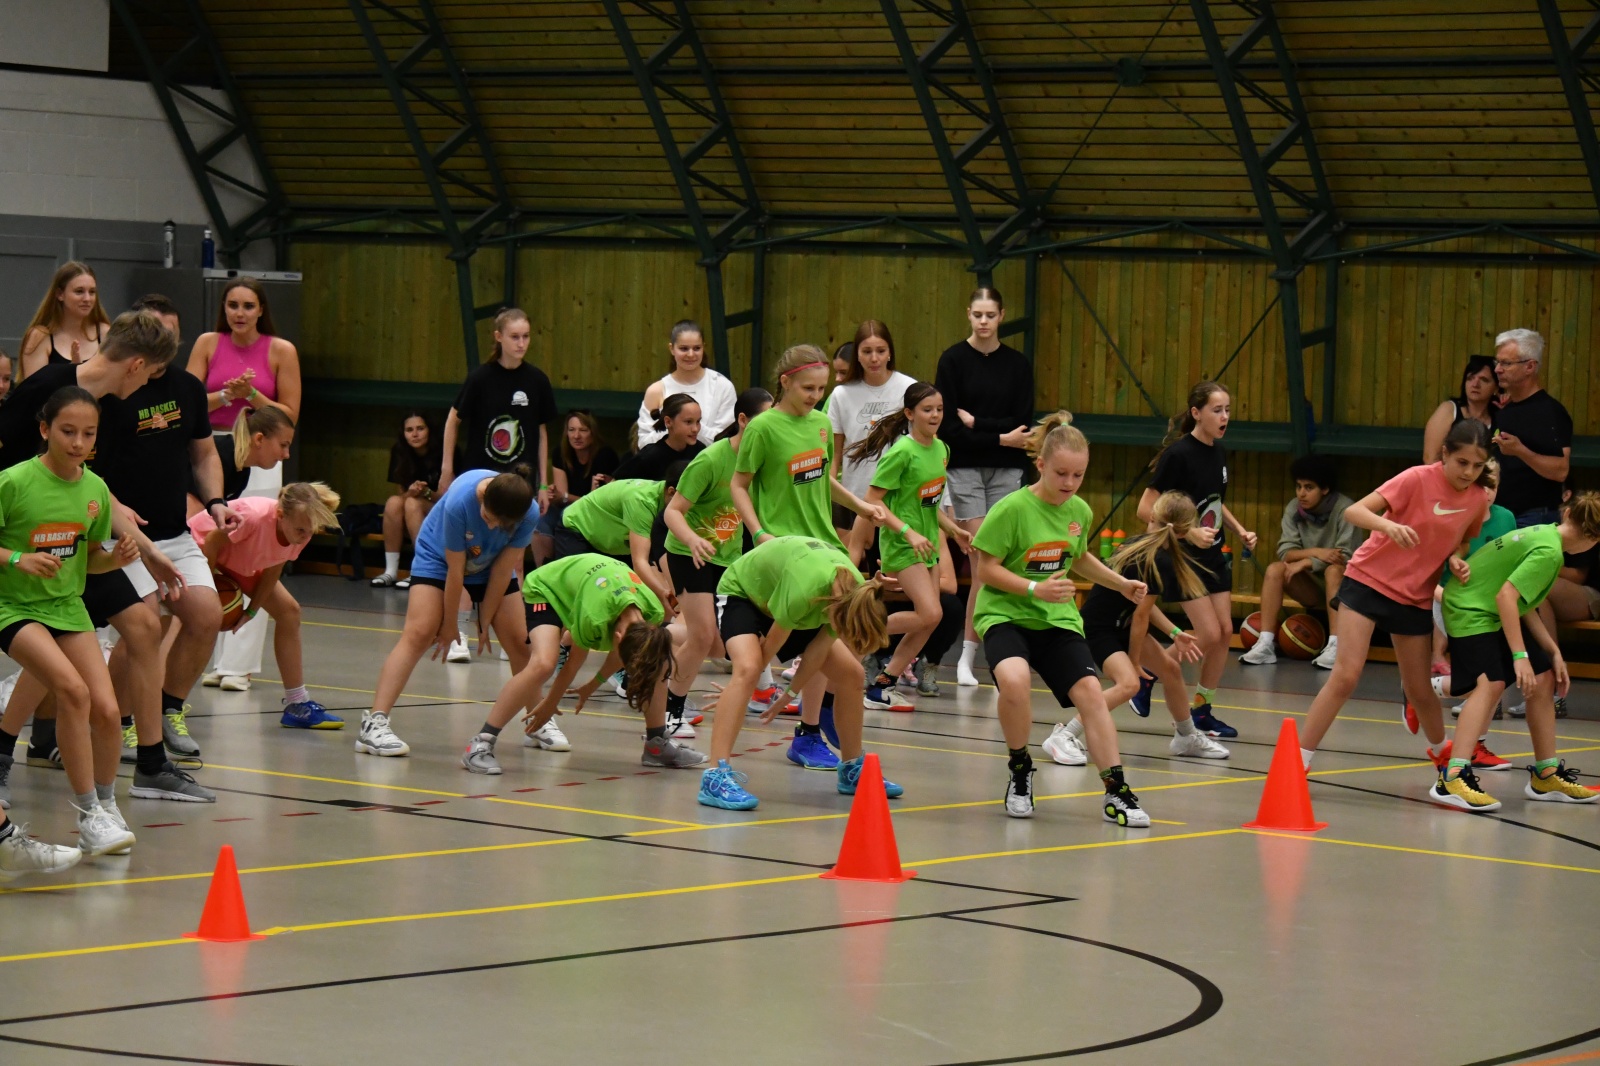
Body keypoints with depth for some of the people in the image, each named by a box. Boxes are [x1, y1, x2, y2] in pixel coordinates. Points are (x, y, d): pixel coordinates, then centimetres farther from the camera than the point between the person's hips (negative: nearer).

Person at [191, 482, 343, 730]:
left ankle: (297, 704, 9)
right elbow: (213, 542, -28)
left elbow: (272, 571, -7)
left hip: (241, 563, 7)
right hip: (200, 545, -7)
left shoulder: (301, 534, -21)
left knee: (288, 611, 2)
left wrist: (252, 611, -9)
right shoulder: (254, 515, -42)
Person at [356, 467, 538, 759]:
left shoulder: (530, 514, -30)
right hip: (437, 557, -4)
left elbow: (502, 570, -19)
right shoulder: (459, 501, -38)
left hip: (490, 566, 4)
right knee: (419, 634, -20)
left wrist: (486, 620, -12)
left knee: (518, 640, 0)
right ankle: (374, 723, -28)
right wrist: (450, 624, -16)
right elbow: (455, 570, -27)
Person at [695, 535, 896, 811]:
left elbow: (818, 651, -13)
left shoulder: (857, 599, -25)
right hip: (741, 592, -7)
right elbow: (774, 641, -27)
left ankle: (852, 772, 22)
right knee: (747, 668, -34)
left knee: (851, 675, 2)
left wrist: (789, 696, -5)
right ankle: (716, 777, -38)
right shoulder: (802, 592, -44)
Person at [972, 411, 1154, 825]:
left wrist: (1120, 583, 15)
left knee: (1089, 690, -14)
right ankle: (1019, 770, -8)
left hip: (1058, 620, 5)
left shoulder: (1080, 511, 4)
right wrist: (1034, 589, -22)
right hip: (1004, 615, -5)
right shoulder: (1011, 509, -14)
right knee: (1014, 679, -33)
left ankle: (1116, 791, -4)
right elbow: (986, 569, -11)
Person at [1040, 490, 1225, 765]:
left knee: (1170, 667, 17)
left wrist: (1174, 633, 2)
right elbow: (1141, 615, -18)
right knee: (1128, 683, -28)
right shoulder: (1160, 561, -23)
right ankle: (1064, 737, -21)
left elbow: (1143, 604, 8)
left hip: (1121, 623, 10)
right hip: (1097, 628, -10)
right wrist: (1134, 660, -9)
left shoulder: (1144, 545, 3)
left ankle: (1186, 738, 38)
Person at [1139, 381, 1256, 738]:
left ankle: (1202, 710, 13)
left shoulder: (1219, 453, 6)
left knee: (1225, 632, 3)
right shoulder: (1178, 454, -18)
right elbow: (1146, 510, -19)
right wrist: (1189, 532, -26)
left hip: (1213, 556, 8)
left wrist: (1240, 530, 7)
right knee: (1209, 634, -12)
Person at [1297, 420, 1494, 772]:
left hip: (1416, 597, 4)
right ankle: (1299, 760, -9)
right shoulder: (1418, 479, -19)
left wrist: (1456, 560, -7)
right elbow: (1354, 511, -24)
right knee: (1345, 676, -15)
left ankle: (1441, 750, 39)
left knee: (1419, 690, 11)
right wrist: (1388, 525, -44)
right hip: (1368, 581, -4)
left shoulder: (1478, 499, -3)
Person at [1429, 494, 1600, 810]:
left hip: (1494, 612, 11)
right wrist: (1520, 656, -27)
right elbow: (1506, 596, -29)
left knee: (1543, 679, 12)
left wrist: (1553, 653, 10)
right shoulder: (1549, 552, -22)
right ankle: (1452, 779, -37)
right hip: (1470, 609, -11)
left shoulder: (1544, 534, 7)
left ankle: (1546, 775, 23)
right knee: (1491, 682, -28)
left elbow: (1524, 604, 11)